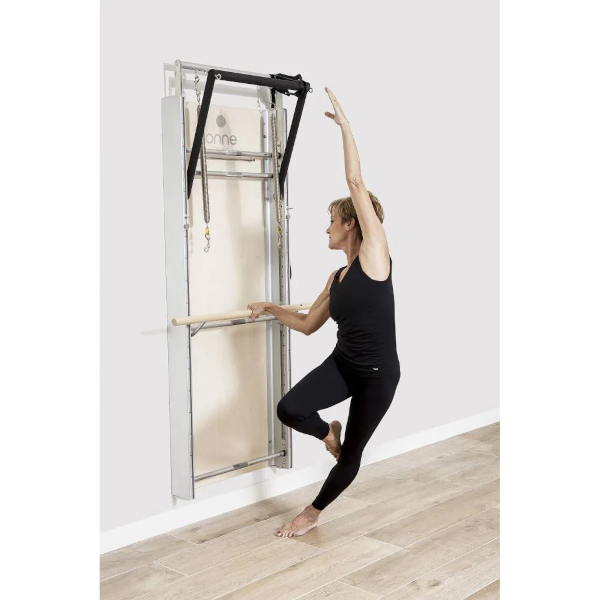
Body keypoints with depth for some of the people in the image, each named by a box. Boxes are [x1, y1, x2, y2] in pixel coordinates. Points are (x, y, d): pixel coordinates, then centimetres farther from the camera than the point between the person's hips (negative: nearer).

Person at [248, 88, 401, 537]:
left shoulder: (375, 255, -11)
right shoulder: (337, 278, 9)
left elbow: (357, 185, -17)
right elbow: (308, 324, 20)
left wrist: (345, 126, -15)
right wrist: (272, 309, 16)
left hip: (378, 374, -5)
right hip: (342, 365, 6)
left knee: (352, 453, 8)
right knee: (290, 409, -19)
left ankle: (313, 513, 30)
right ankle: (327, 433, 14)